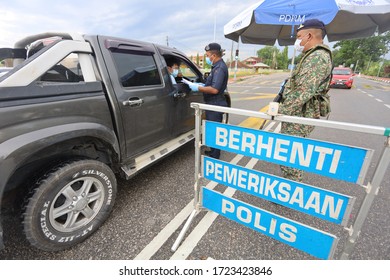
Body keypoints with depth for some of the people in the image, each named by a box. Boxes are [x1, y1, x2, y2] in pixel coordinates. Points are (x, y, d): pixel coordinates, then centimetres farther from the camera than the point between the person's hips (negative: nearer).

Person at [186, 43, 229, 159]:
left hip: (215, 105, -10)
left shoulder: (220, 68, -18)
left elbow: (214, 89, -27)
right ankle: (213, 151, 36)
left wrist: (198, 88, -19)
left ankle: (214, 157, 13)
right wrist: (202, 85, 9)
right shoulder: (217, 66, 13)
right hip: (214, 104, 10)